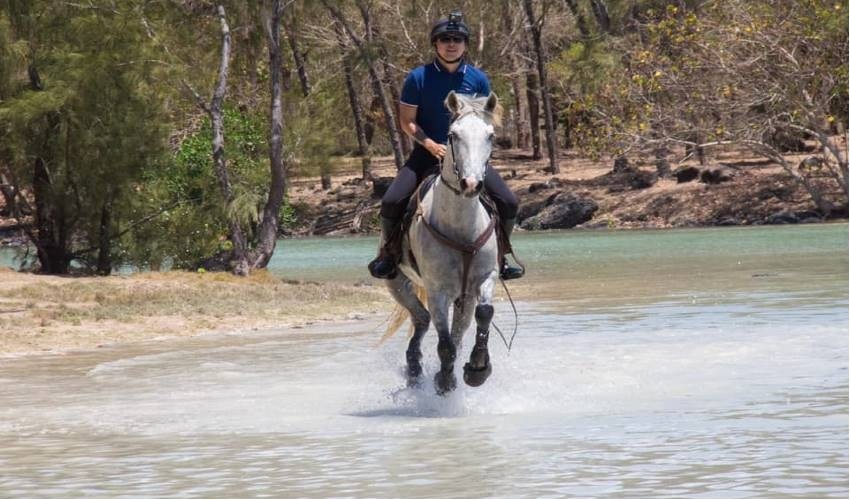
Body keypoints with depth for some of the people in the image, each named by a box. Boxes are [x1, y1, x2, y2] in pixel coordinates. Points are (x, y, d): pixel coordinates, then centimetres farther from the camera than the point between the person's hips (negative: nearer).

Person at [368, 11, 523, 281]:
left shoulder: (478, 79, 1)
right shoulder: (418, 78, -5)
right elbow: (407, 121, -4)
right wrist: (432, 146, -17)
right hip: (428, 151, -2)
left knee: (508, 203, -12)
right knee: (392, 202, -20)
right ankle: (388, 255, 5)